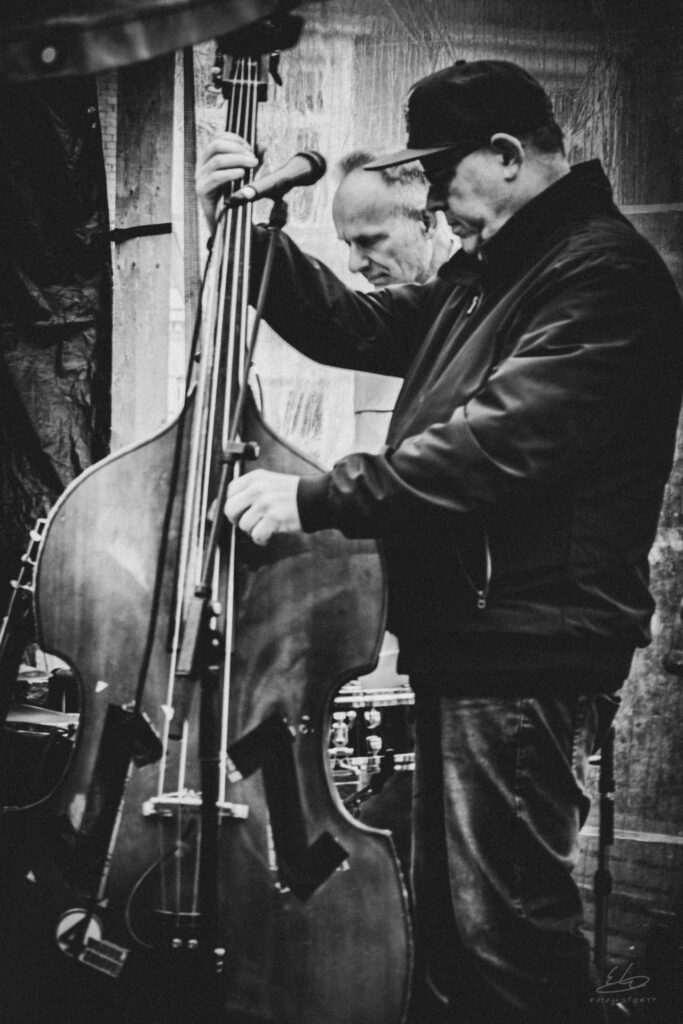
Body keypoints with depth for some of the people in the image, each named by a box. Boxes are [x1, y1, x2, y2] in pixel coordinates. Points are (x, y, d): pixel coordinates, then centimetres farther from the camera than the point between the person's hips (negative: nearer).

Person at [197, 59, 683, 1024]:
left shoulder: (606, 271, -13)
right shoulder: (488, 273, 18)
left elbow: (501, 441, -24)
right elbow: (357, 327, 20)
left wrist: (317, 497, -25)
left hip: (528, 652, -10)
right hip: (467, 639, 10)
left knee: (505, 926, -6)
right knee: (453, 919, 17)